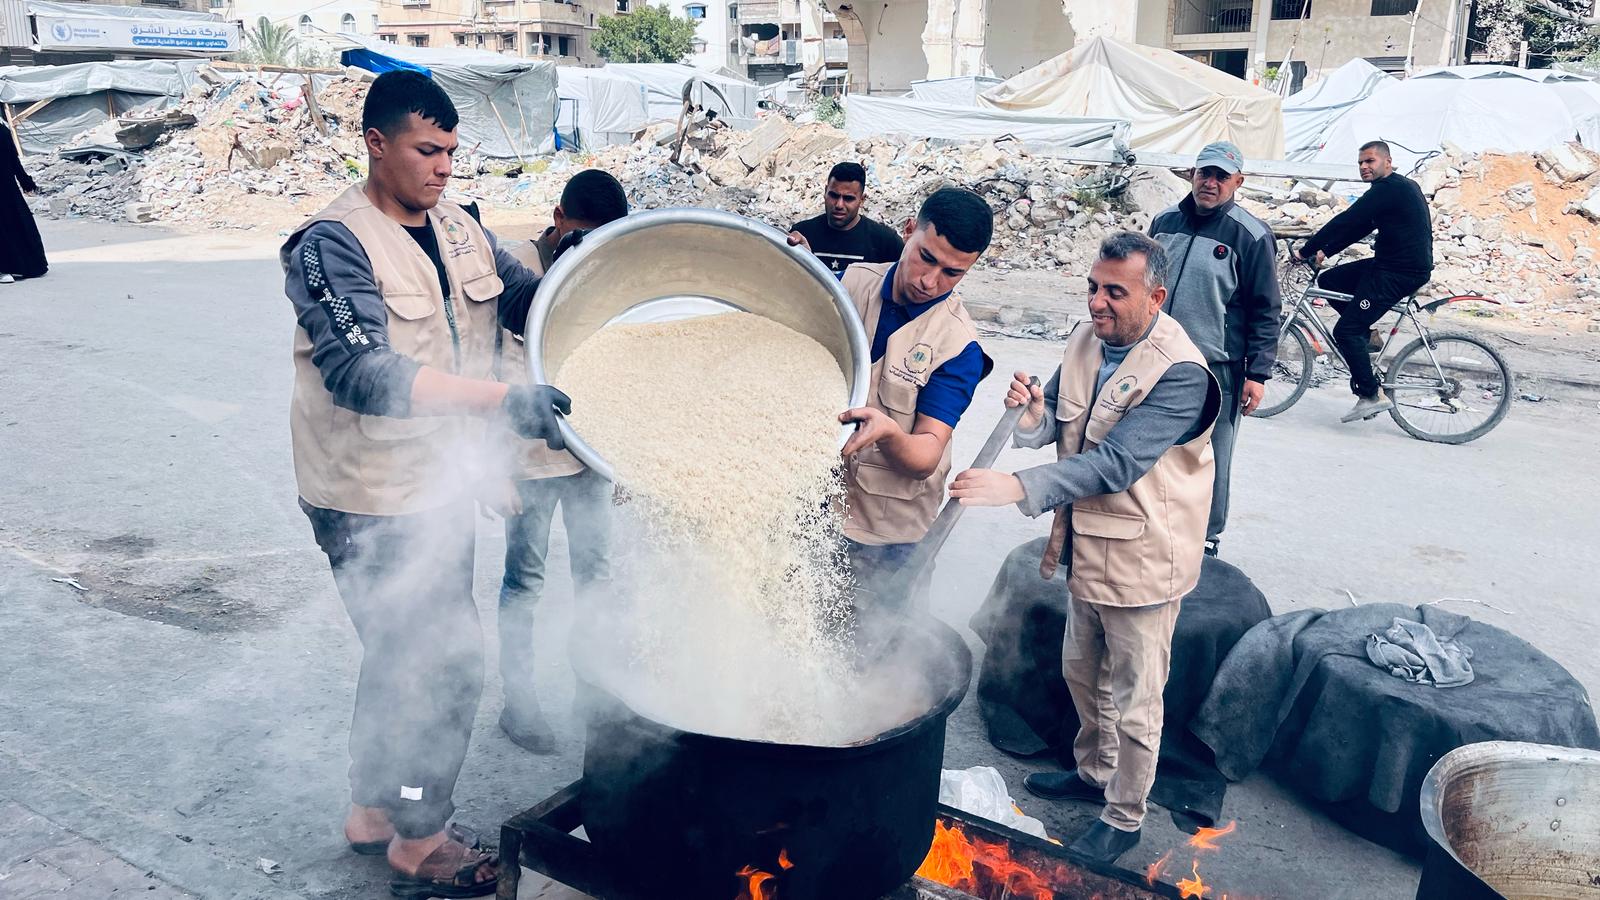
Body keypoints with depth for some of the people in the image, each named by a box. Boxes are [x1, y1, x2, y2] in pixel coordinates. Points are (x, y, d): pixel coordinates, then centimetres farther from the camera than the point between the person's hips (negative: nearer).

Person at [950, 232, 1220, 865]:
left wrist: (1018, 487, -40)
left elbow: (1116, 463, -32)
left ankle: (1124, 817, 30)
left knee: (1132, 699, 9)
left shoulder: (1181, 373, -25)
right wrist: (1032, 415, -23)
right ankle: (1093, 772, 49)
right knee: (1081, 672, 25)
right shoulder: (1086, 341, -1)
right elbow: (1056, 424, 2)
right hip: (1086, 544, 8)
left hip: (1142, 557, -7)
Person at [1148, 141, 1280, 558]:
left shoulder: (1250, 235, -7)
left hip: (1217, 369, -5)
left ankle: (1206, 539, 20)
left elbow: (1265, 311, -6)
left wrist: (1258, 374, -10)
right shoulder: (1165, 222, 8)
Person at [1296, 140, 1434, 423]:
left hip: (1402, 272, -10)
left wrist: (1308, 249, -13)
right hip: (1388, 264, 10)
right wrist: (1325, 252, 12)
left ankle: (1372, 396, -7)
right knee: (1329, 281, 14)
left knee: (1345, 330, -12)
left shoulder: (1389, 189, -15)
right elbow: (1357, 226, 18)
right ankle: (1367, 338, 15)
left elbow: (1346, 221, -19)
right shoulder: (1398, 187, 18)